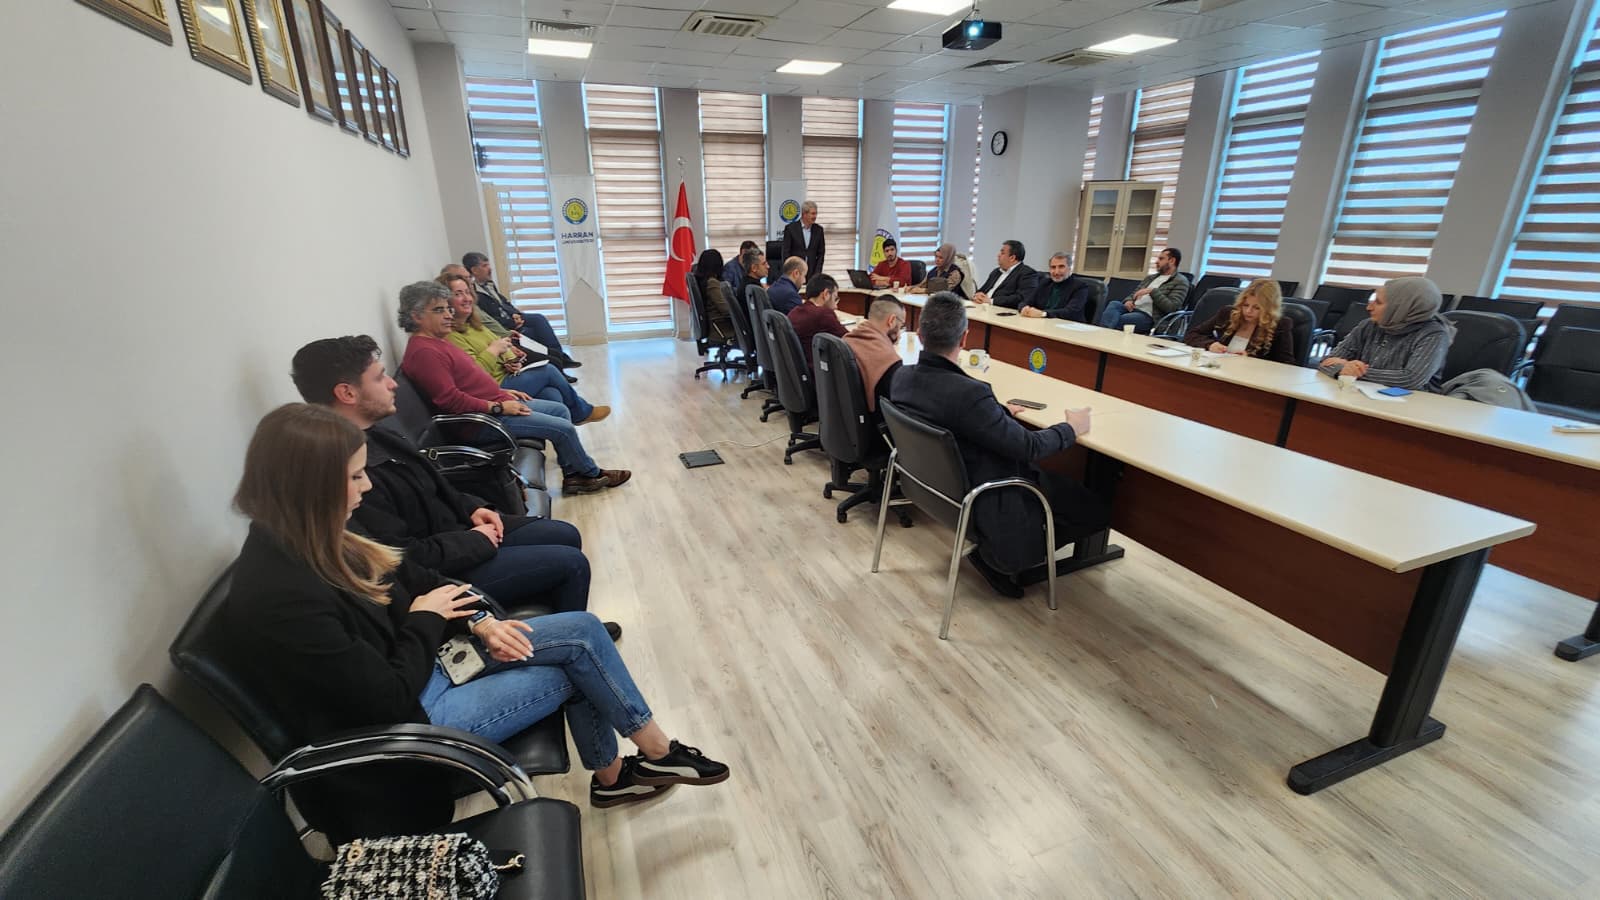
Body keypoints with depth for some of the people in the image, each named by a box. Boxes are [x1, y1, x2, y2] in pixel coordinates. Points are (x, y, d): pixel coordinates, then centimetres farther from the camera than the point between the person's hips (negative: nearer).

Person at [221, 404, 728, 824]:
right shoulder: (282, 600, -31)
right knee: (567, 670, -4)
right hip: (410, 720, -8)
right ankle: (657, 753, 21)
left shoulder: (309, 544, -4)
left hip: (422, 662, 8)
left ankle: (612, 776, 18)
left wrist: (476, 620, -6)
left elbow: (408, 580, 8)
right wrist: (426, 618, -11)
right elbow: (393, 700, -26)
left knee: (581, 631, -1)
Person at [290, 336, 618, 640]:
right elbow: (405, 560, -29)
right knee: (572, 563, -9)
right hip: (439, 574, -10)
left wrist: (471, 508, 2)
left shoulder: (374, 434, 3)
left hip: (454, 534, 10)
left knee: (566, 536, 13)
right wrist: (476, 541, -16)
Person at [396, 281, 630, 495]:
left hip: (496, 404, 11)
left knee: (560, 410, 13)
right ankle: (591, 474, 12)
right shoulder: (424, 352, -19)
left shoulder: (436, 342, 14)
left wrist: (501, 392, 14)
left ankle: (573, 476, 13)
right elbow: (449, 399, -26)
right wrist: (498, 407, -21)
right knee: (563, 428, -11)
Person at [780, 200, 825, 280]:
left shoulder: (819, 230, 8)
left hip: (812, 274, 2)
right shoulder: (790, 228, -1)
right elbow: (785, 253, -2)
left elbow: (820, 254, 10)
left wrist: (816, 275, -1)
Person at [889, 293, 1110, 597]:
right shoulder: (968, 393, -35)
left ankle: (997, 555, 19)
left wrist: (999, 411, 18)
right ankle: (1006, 560, 9)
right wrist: (1071, 428, -3)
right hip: (982, 502, -8)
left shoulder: (902, 376, -11)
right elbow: (1030, 447, -22)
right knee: (1096, 511, 5)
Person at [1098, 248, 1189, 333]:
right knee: (1113, 304, -27)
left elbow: (1171, 307, -10)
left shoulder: (1181, 282, 4)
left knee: (1117, 320, -34)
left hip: (1149, 316, -6)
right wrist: (1128, 301, -1)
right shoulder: (1150, 277, 27)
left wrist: (1152, 291, -15)